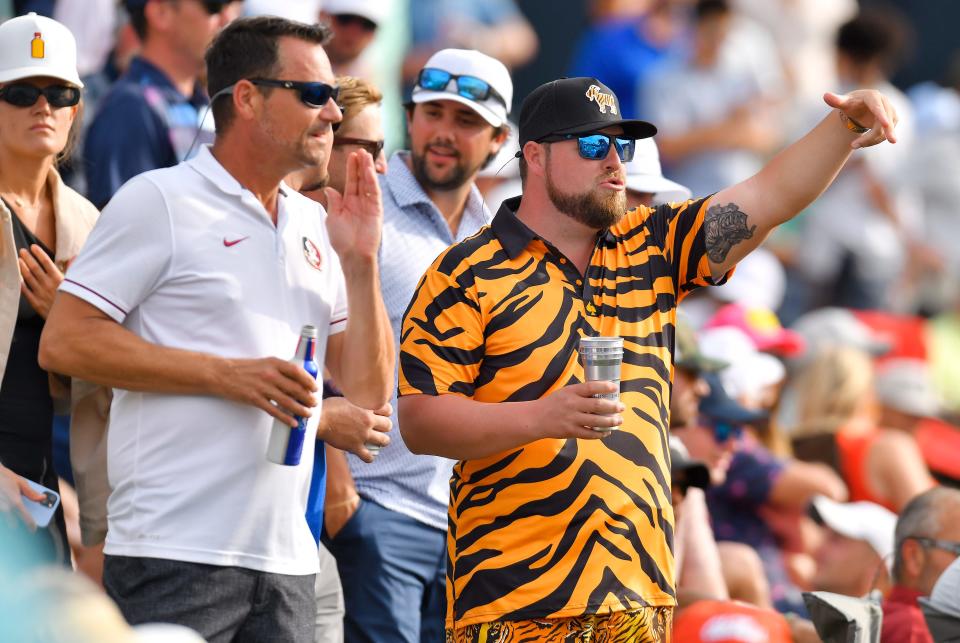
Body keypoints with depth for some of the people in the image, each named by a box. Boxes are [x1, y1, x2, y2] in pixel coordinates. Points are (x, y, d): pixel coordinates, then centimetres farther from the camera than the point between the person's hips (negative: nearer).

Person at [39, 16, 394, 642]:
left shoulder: (314, 226, 16)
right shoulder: (160, 202, -3)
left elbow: (369, 389, 15)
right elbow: (65, 342, -10)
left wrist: (360, 263, 2)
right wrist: (226, 374, -14)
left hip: (285, 561, 6)